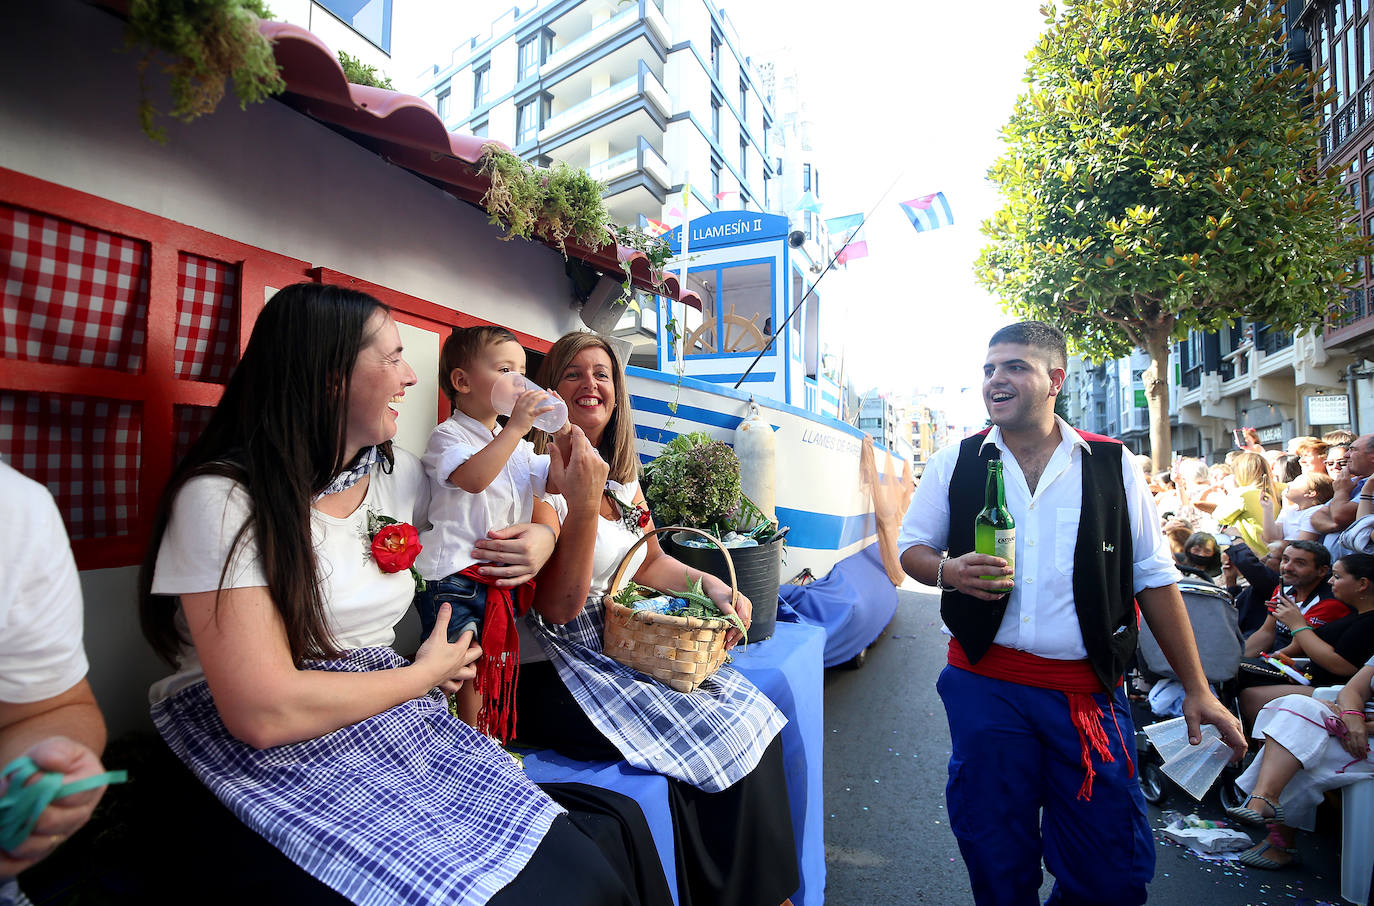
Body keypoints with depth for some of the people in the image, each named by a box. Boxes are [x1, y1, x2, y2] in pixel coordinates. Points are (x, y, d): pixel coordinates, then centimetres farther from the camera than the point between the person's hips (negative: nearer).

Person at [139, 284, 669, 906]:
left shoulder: (398, 476, 5)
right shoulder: (223, 499, -14)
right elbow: (264, 713, -20)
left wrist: (541, 536, 1)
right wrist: (425, 674, -8)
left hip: (398, 734, 5)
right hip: (276, 770, -4)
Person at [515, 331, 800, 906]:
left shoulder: (621, 472, 9)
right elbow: (558, 609, -20)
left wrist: (710, 584, 1)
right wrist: (583, 501, -30)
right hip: (554, 671, -7)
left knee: (753, 715, -4)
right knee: (715, 738, -17)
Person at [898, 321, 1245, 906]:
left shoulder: (1112, 466, 2)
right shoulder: (954, 464, 2)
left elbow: (1154, 578, 6)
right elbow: (912, 548, 8)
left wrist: (1197, 689, 5)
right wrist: (948, 570, -14)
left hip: (1089, 690, 1)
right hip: (985, 685, 0)